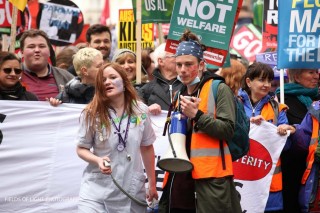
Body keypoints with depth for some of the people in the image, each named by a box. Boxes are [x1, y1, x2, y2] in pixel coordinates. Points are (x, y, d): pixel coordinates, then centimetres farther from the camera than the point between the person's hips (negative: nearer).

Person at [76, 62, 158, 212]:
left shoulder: (140, 111, 1)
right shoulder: (91, 113, -6)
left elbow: (147, 148, 11)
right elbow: (81, 149, 2)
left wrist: (152, 184, 14)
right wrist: (98, 160, -19)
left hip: (132, 191, 2)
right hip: (97, 190, -2)